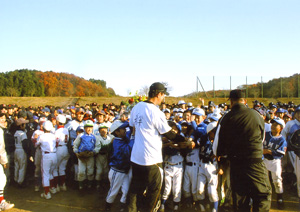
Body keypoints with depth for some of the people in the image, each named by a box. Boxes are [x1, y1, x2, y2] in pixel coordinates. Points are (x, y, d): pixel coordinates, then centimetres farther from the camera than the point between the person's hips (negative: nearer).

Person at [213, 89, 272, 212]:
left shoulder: (226, 119, -6)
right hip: (255, 162, -1)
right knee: (263, 196, 12)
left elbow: (217, 146, 0)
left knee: (240, 199, 13)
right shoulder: (256, 115, -6)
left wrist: (219, 154, 22)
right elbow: (262, 138, 12)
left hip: (235, 164, 2)